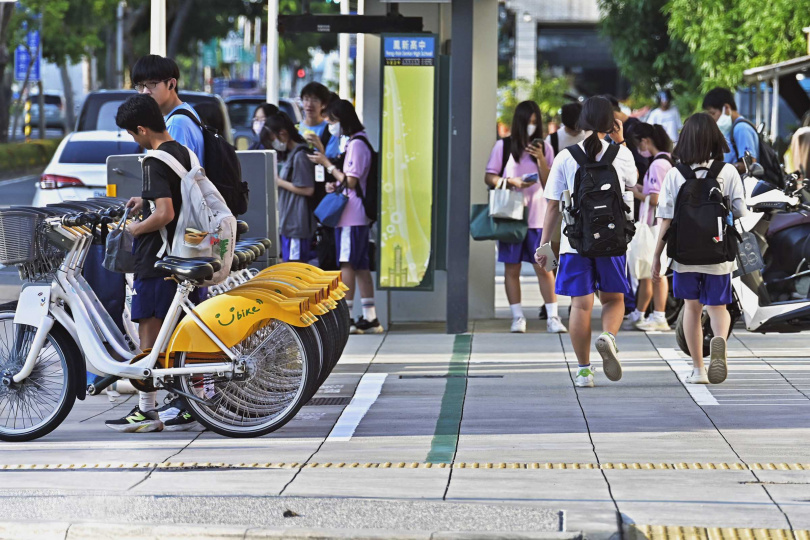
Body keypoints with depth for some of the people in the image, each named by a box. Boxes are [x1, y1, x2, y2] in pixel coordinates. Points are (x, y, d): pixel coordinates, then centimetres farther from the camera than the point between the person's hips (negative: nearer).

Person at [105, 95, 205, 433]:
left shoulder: (154, 163, -16)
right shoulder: (184, 153, 10)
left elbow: (165, 213, -24)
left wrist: (137, 228, -9)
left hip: (156, 259, -9)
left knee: (149, 332, -2)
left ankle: (147, 411, 0)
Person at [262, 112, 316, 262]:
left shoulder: (300, 156, -15)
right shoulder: (291, 155, 15)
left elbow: (308, 189, -19)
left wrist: (280, 182, -11)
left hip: (297, 223, -10)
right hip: (289, 222, 10)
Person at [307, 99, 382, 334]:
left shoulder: (357, 144, -13)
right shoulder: (353, 143, 19)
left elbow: (351, 181, -17)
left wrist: (327, 164, -10)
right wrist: (334, 184, 6)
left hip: (352, 215, -10)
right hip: (355, 215, 10)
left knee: (347, 264, -9)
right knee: (360, 266, 9)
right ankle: (369, 318, 10)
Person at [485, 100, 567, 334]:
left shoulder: (544, 148, 8)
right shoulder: (503, 146, 4)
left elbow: (550, 184, 3)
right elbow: (489, 177, 2)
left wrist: (541, 159, -11)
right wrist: (511, 182, -14)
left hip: (538, 217, 0)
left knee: (544, 267, -5)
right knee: (512, 268, 3)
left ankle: (553, 317, -4)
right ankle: (517, 317, 10)